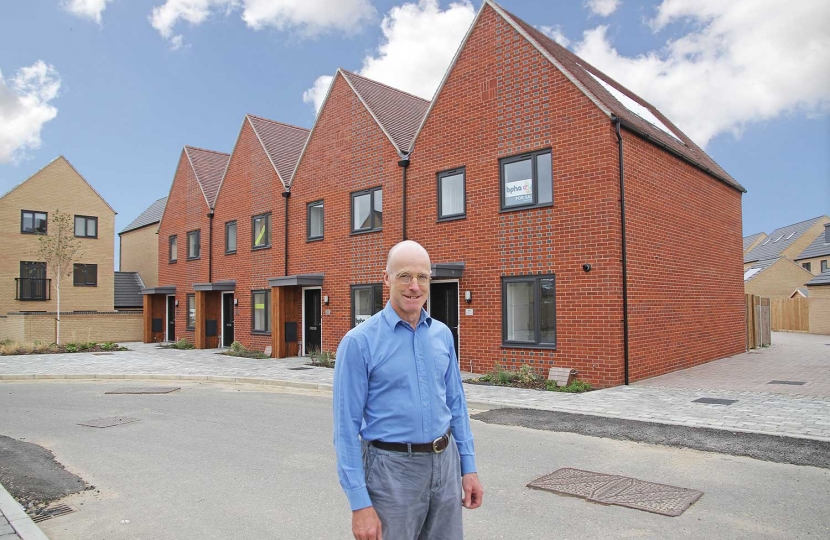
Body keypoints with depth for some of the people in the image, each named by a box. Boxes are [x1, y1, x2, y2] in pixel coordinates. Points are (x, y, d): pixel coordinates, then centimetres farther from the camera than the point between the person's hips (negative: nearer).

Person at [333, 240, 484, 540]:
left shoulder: (442, 334, 4)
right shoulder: (359, 342, -12)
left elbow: (455, 402, 11)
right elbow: (347, 427, -12)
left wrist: (468, 467, 8)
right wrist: (360, 503, -14)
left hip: (445, 463, 5)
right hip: (393, 469, -5)